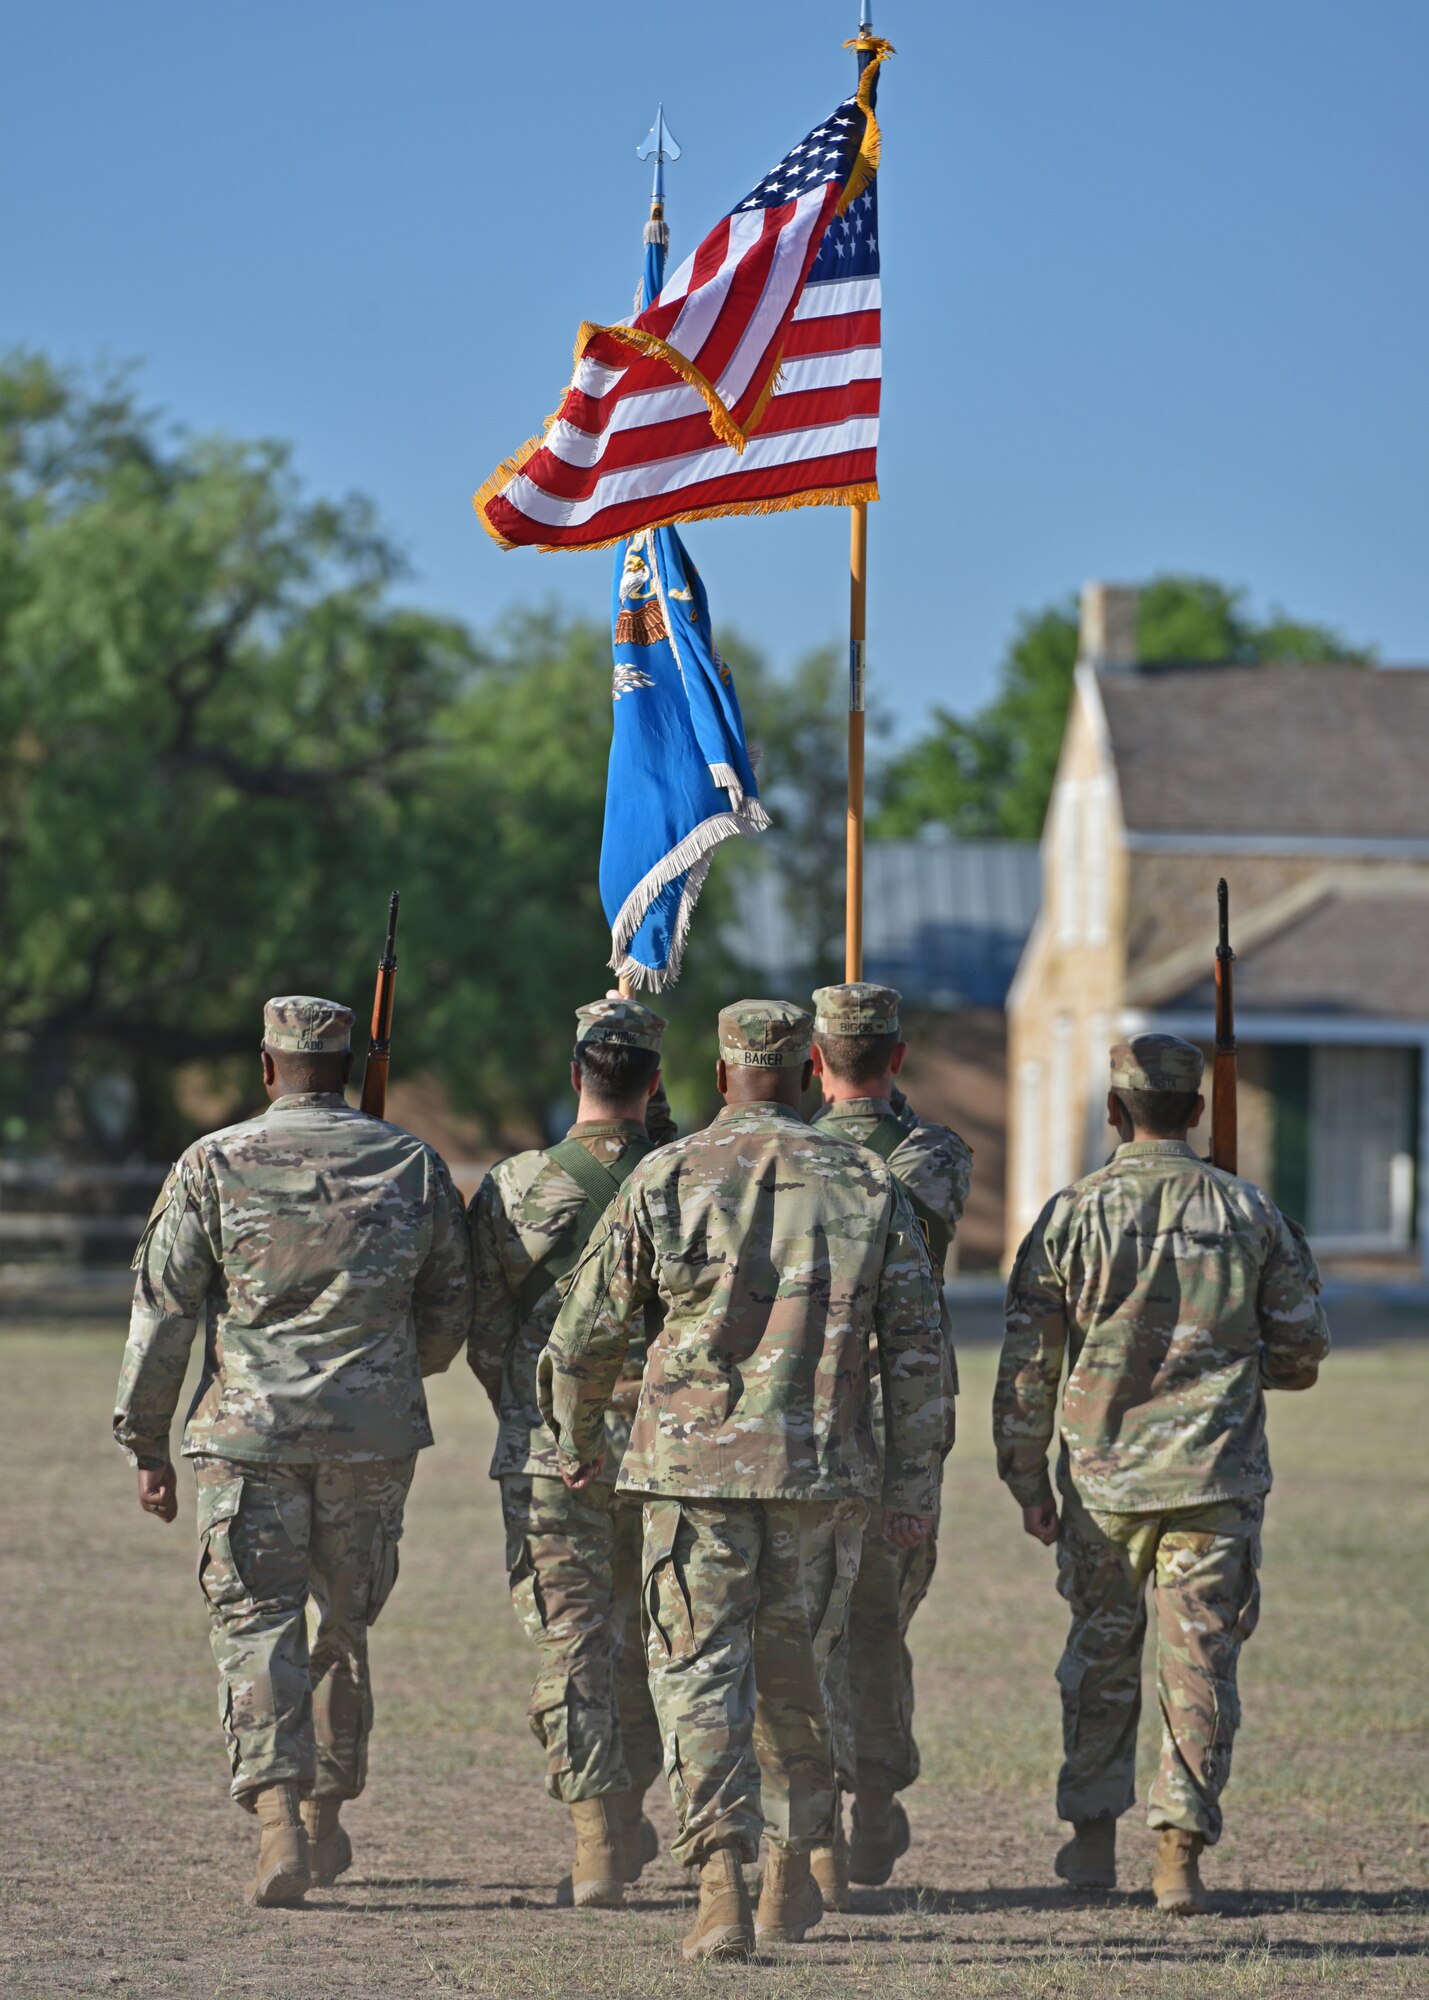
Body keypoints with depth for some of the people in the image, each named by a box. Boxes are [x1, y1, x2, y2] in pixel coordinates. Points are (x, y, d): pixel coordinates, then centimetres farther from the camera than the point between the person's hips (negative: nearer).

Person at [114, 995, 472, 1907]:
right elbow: (449, 1309, 13)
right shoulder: (416, 1166, 5)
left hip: (249, 1430, -2)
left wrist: (147, 1443, 5)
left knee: (258, 1627, -1)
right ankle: (325, 1817, 25)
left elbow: (163, 1311, -2)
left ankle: (281, 1825, -17)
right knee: (347, 1624, 17)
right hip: (375, 1436, 2)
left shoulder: (214, 1165, -2)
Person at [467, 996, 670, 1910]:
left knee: (572, 1643, 1)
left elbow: (485, 1331, 1)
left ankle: (597, 1843, -6)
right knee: (644, 1633, 18)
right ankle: (629, 1817, 26)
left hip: (550, 1455, -1)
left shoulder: (516, 1190, -6)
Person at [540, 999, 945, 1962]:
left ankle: (723, 1887, -14)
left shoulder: (666, 1179, 1)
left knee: (701, 1675, 0)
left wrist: (577, 1440, 21)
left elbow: (587, 1331, 5)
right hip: (824, 1470, 2)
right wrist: (914, 1485, 7)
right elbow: (917, 1346, 3)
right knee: (793, 1669, 18)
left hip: (693, 1462, -2)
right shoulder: (871, 1187, 5)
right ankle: (795, 1874, 29)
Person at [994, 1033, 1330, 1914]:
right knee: (1201, 1660, 2)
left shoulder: (1073, 1216, -3)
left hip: (1103, 1474, 0)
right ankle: (1182, 1849, -5)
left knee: (1101, 1651, 15)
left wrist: (1028, 1483, 8)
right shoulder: (1251, 1213, 1)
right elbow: (1303, 1354, 7)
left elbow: (1027, 1368, -2)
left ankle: (1093, 1836, 23)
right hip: (1218, 1476, 0)